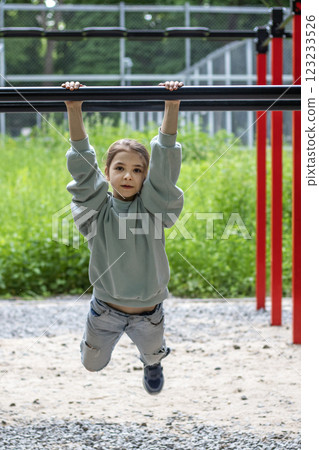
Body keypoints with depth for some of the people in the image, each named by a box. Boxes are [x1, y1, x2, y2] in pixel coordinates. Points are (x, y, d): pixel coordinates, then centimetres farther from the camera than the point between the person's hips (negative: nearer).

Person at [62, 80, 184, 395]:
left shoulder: (153, 206, -11)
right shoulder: (97, 209, -11)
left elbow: (164, 166, -20)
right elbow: (82, 168, -19)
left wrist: (172, 107, -30)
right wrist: (74, 110, -29)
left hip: (147, 310, 0)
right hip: (106, 308, 0)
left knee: (152, 354, 25)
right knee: (92, 364, 20)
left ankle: (153, 362, 63)